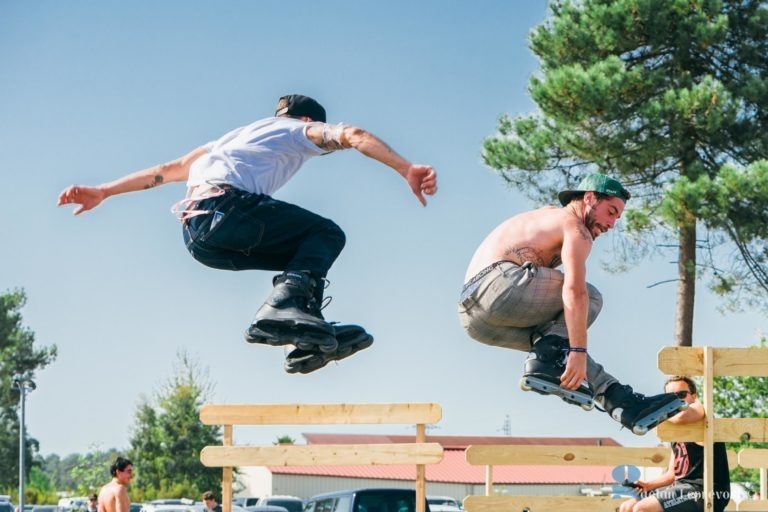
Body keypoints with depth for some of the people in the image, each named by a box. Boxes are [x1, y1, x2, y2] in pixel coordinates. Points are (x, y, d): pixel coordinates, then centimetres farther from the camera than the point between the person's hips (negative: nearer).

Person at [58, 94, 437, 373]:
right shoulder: (301, 131, 21)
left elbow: (168, 170, 35)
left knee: (305, 255, 19)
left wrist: (101, 192, 33)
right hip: (226, 206, -7)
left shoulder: (233, 138, 39)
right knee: (327, 234, 4)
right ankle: (286, 304, -20)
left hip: (199, 240, 7)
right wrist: (407, 171, -7)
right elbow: (352, 135, 2)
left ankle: (313, 337, 1)